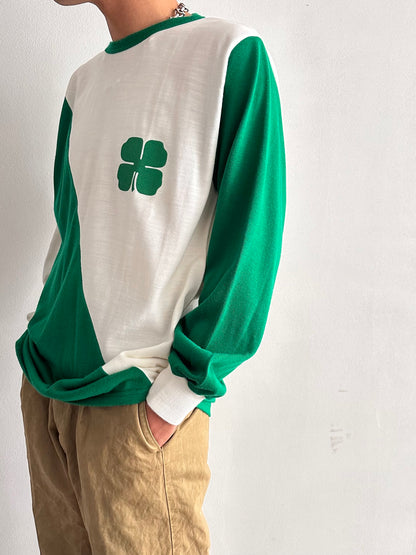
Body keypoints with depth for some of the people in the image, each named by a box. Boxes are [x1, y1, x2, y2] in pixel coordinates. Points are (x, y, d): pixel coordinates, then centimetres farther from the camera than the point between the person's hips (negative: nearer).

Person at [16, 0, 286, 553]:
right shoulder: (84, 82, 13)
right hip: (46, 384, 7)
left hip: (137, 400, -6)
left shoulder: (231, 52, -8)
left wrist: (179, 390, -14)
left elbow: (250, 236, -13)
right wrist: (41, 335, 14)